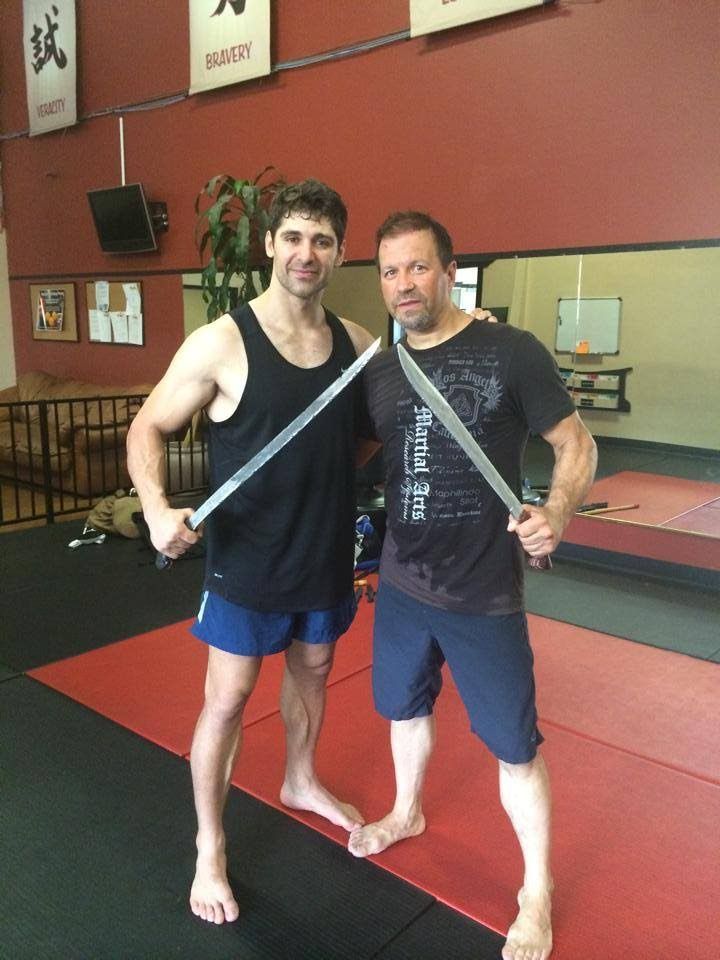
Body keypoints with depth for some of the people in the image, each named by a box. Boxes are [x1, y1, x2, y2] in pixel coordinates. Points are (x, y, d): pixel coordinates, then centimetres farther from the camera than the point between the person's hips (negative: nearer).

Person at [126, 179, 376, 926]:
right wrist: (157, 508, -27)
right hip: (247, 561, -5)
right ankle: (210, 848, 27)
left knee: (313, 668, 22)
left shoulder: (356, 342, -2)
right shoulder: (220, 343, -16)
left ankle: (300, 782, 50)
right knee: (228, 698, 5)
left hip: (328, 552, 5)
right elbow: (147, 429, -9)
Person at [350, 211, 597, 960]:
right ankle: (406, 812, 54)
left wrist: (558, 512, -26)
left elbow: (576, 443, -9)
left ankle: (537, 894, 31)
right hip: (401, 583, 5)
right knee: (405, 706, 25)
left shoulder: (510, 351, -14)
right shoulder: (377, 371, 2)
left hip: (483, 594, -5)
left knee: (515, 748, 7)